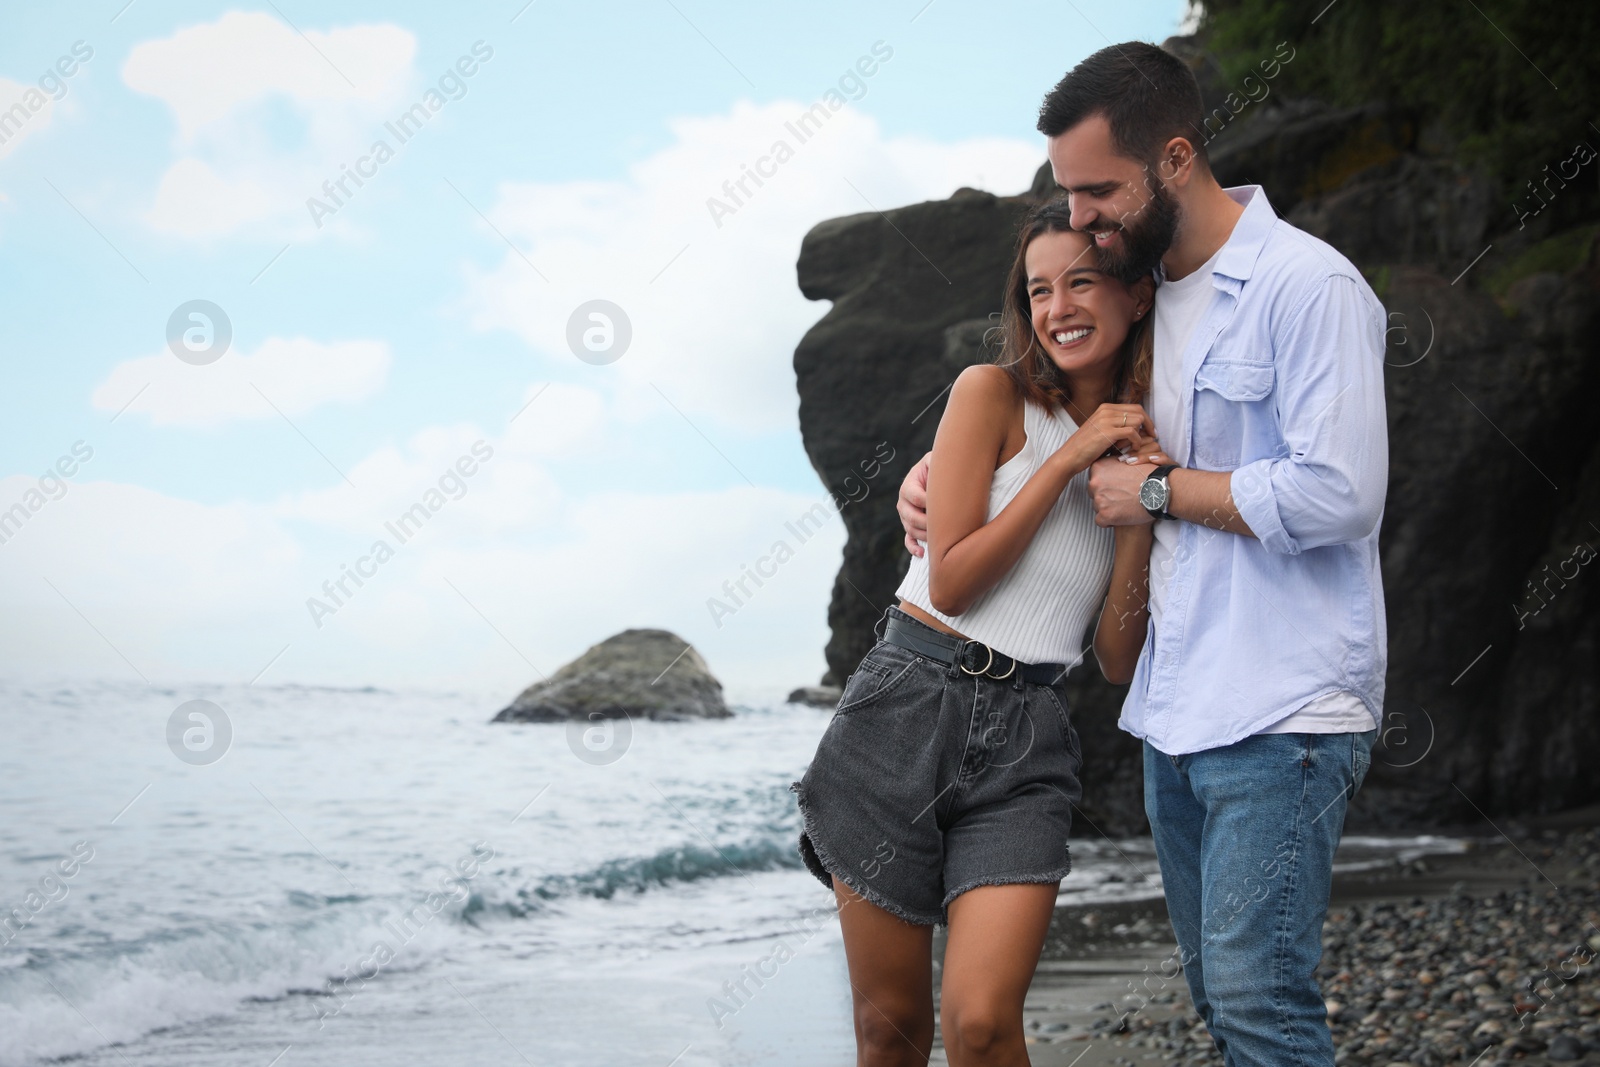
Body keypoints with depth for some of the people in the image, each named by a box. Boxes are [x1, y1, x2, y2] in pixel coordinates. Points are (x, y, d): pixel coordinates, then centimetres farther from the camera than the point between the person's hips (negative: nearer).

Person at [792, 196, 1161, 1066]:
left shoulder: (1143, 446, 11)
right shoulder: (991, 394, 0)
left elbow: (1119, 659, 5)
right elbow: (952, 581, -8)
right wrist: (1068, 461, -10)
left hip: (1024, 739, 2)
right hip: (908, 708, -2)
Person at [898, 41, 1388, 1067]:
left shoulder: (1309, 284, -11)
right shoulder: (1142, 293, 13)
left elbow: (1337, 495, -20)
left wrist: (1158, 489, -10)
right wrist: (938, 462, 12)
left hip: (1282, 716, -8)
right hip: (1176, 712, 8)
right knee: (1215, 985, 11)